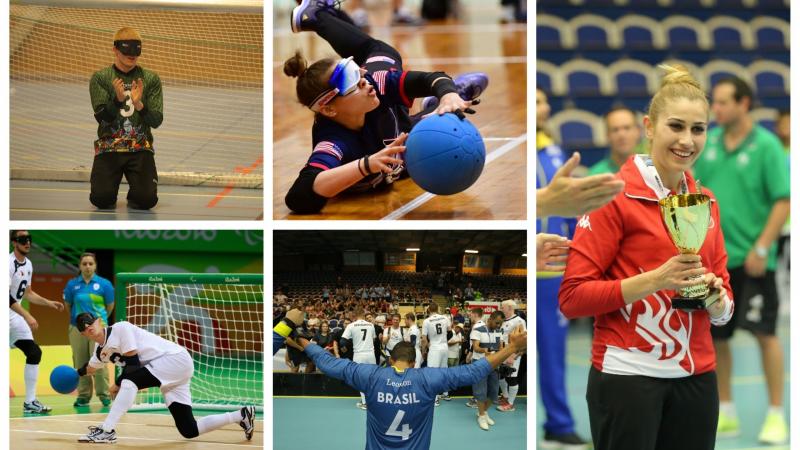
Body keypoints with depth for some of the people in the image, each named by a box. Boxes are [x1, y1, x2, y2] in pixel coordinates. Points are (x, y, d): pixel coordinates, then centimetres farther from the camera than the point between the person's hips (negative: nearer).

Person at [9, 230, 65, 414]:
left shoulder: (28, 264, 10)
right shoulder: (8, 263, -19)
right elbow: (6, 296, -26)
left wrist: (49, 303, 14)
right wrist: (27, 316, -30)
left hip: (15, 317, 9)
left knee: (34, 353, 5)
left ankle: (30, 402, 10)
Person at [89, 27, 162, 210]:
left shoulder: (150, 79, 5)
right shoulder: (100, 78, 2)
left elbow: (156, 121, 0)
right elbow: (101, 117, -6)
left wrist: (139, 105, -20)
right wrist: (118, 99, -25)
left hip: (140, 149, 1)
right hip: (108, 148, -1)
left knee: (147, 200, -19)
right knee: (101, 199, -20)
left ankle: (134, 195, 17)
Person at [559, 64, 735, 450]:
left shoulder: (706, 201, 11)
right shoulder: (616, 195, -8)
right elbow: (572, 296, -11)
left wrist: (717, 300, -6)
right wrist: (655, 280, -21)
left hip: (696, 378, 6)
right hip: (627, 376, -6)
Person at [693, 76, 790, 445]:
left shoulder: (766, 146, -8)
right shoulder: (708, 143, 8)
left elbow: (783, 200, -11)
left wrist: (761, 248, -16)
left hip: (751, 259, -5)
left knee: (764, 333, -4)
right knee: (715, 335, 8)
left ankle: (776, 415, 4)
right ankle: (725, 414, 20)